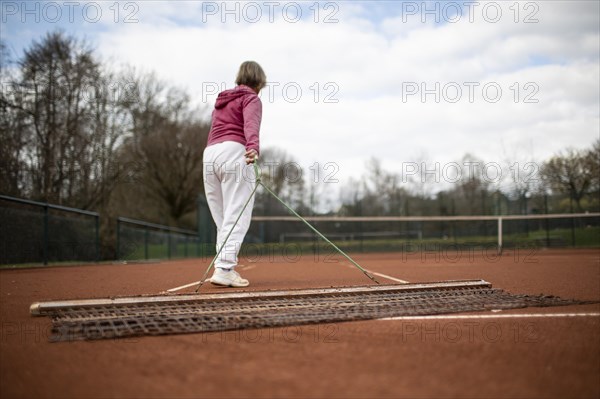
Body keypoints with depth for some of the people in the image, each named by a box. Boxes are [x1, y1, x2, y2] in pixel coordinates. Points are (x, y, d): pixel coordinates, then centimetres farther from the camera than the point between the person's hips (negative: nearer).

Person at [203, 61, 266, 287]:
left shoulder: (221, 100, 30)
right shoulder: (251, 99, 6)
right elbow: (251, 124, -14)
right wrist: (253, 148, -31)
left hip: (209, 153, 7)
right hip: (234, 152, -7)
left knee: (223, 221, 7)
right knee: (237, 217, -11)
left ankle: (223, 267, 1)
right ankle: (224, 269, -22)